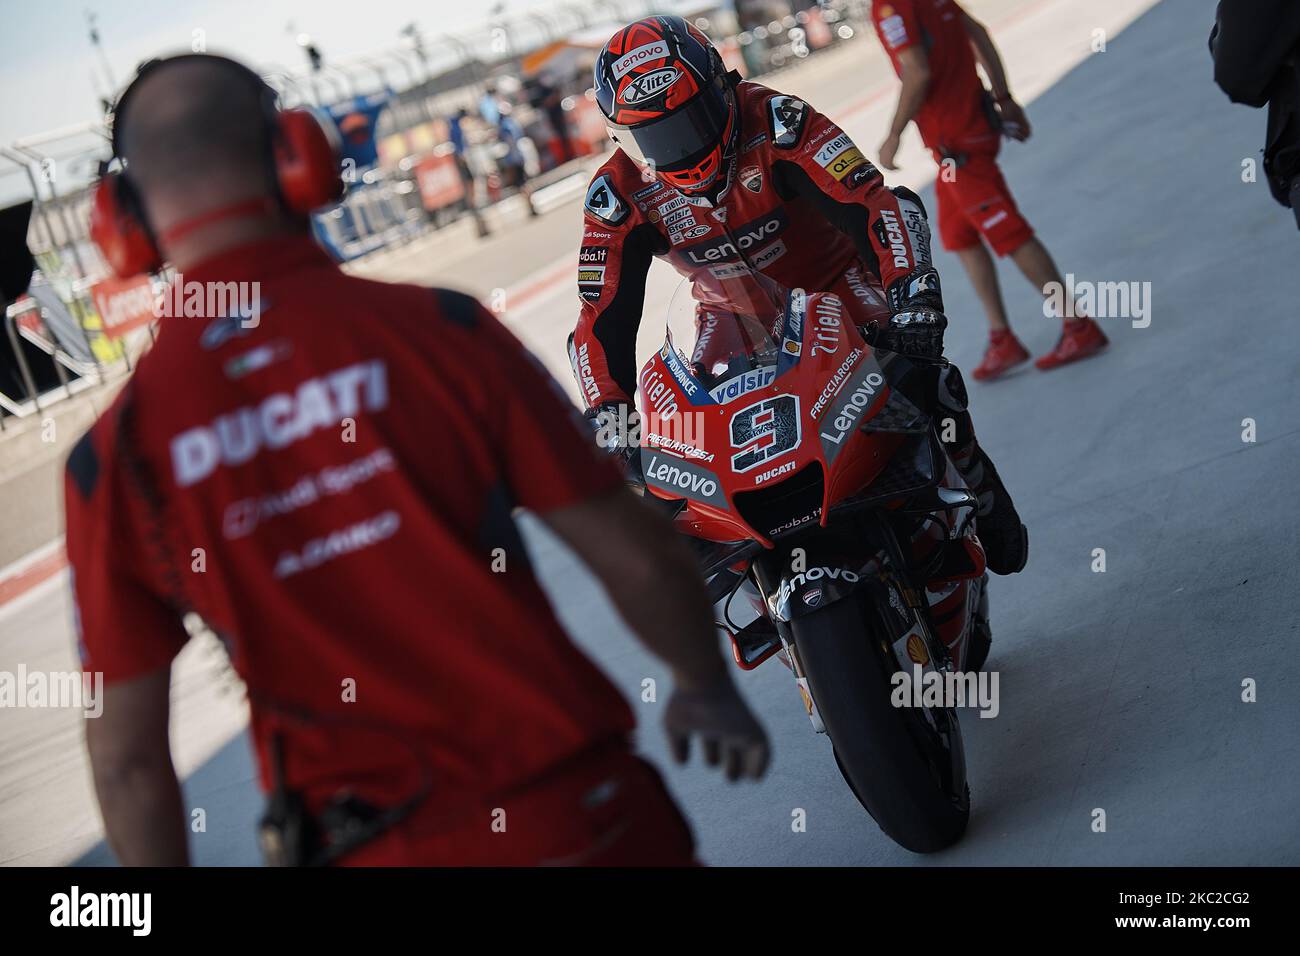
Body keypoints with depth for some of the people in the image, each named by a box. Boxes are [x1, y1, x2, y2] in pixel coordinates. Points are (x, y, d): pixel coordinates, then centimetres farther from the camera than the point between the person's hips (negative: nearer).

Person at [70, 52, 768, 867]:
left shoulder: (115, 456, -7)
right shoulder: (436, 329, -12)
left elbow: (127, 755, -3)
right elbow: (635, 557, -7)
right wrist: (707, 686, 13)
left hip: (360, 846, 2)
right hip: (569, 820, -2)